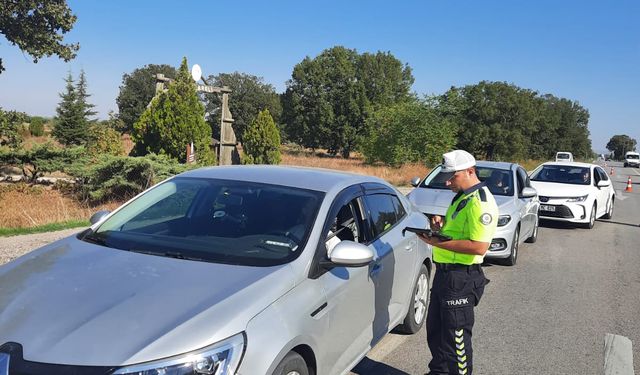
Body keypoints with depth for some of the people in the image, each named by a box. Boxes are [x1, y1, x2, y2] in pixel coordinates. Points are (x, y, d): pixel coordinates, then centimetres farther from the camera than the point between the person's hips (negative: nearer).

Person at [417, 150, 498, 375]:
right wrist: (442, 226, 4)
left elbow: (479, 247, -28)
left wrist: (439, 243, -25)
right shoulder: (461, 197, 14)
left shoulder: (480, 202, -19)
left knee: (456, 334, 2)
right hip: (445, 272, 11)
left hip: (460, 278, -11)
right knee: (435, 327, 21)